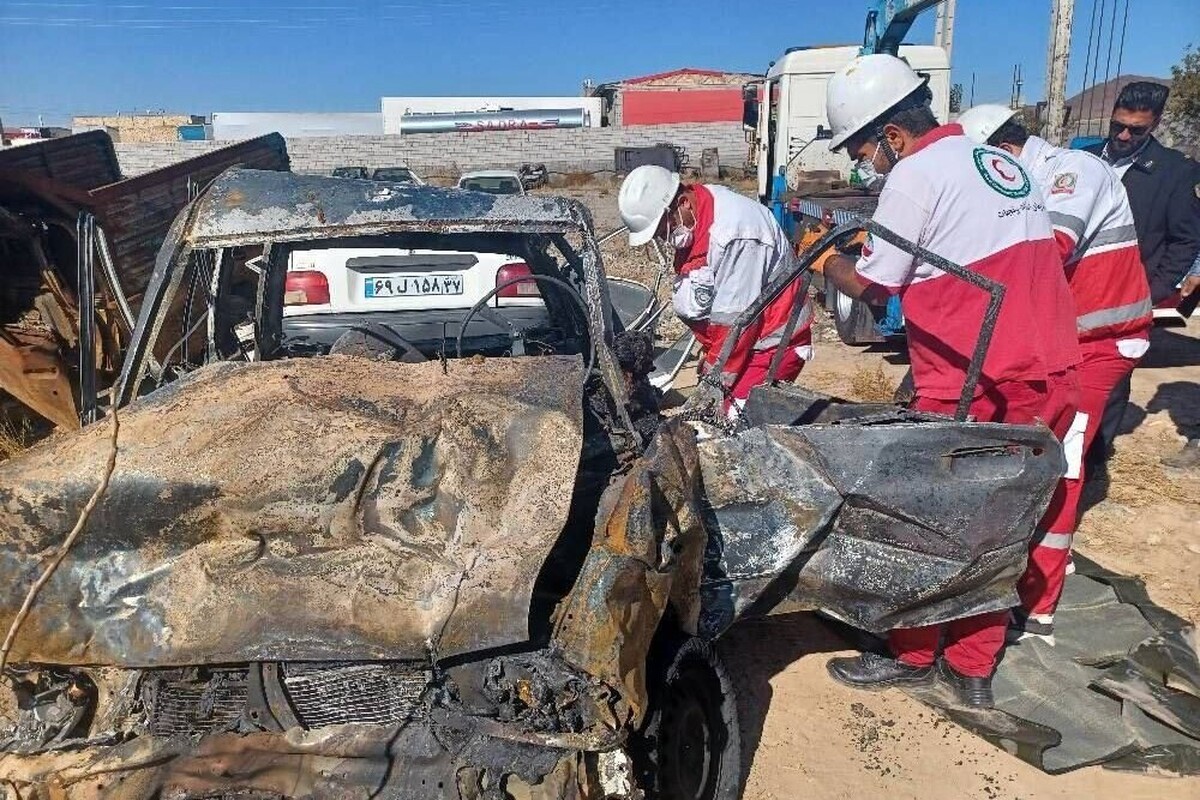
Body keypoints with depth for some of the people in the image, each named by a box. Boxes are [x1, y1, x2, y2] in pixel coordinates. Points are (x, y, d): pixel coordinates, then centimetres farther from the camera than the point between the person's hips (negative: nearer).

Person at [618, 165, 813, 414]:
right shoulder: (691, 220, 2)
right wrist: (711, 354, 8)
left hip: (772, 343, -9)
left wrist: (714, 381, -18)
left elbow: (735, 320, -25)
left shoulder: (733, 230, -28)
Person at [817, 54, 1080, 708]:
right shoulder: (1000, 159, 16)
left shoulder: (916, 175, -10)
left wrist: (822, 258, 11)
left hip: (973, 390, -8)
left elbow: (868, 285, -6)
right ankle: (972, 669, 24)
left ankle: (911, 655, 22)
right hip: (1051, 379, 8)